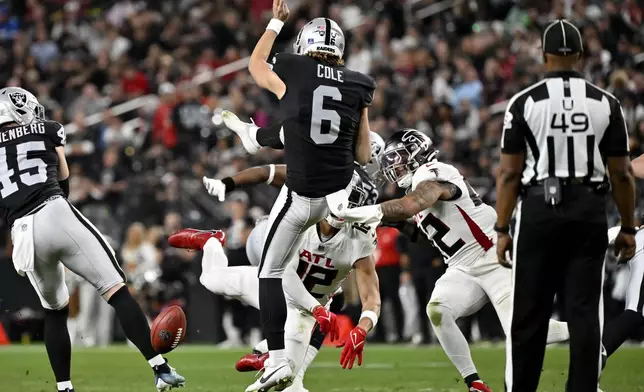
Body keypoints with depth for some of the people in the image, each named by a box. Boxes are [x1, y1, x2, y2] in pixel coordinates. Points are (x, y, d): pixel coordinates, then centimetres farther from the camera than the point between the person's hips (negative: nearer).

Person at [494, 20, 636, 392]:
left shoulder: (525, 103, -4)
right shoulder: (606, 104, 1)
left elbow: (510, 172, -4)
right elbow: (621, 173, 3)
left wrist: (503, 229, 2)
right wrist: (628, 228, 12)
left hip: (540, 209, -1)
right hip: (589, 211, 1)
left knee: (530, 313, 5)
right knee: (585, 312, 4)